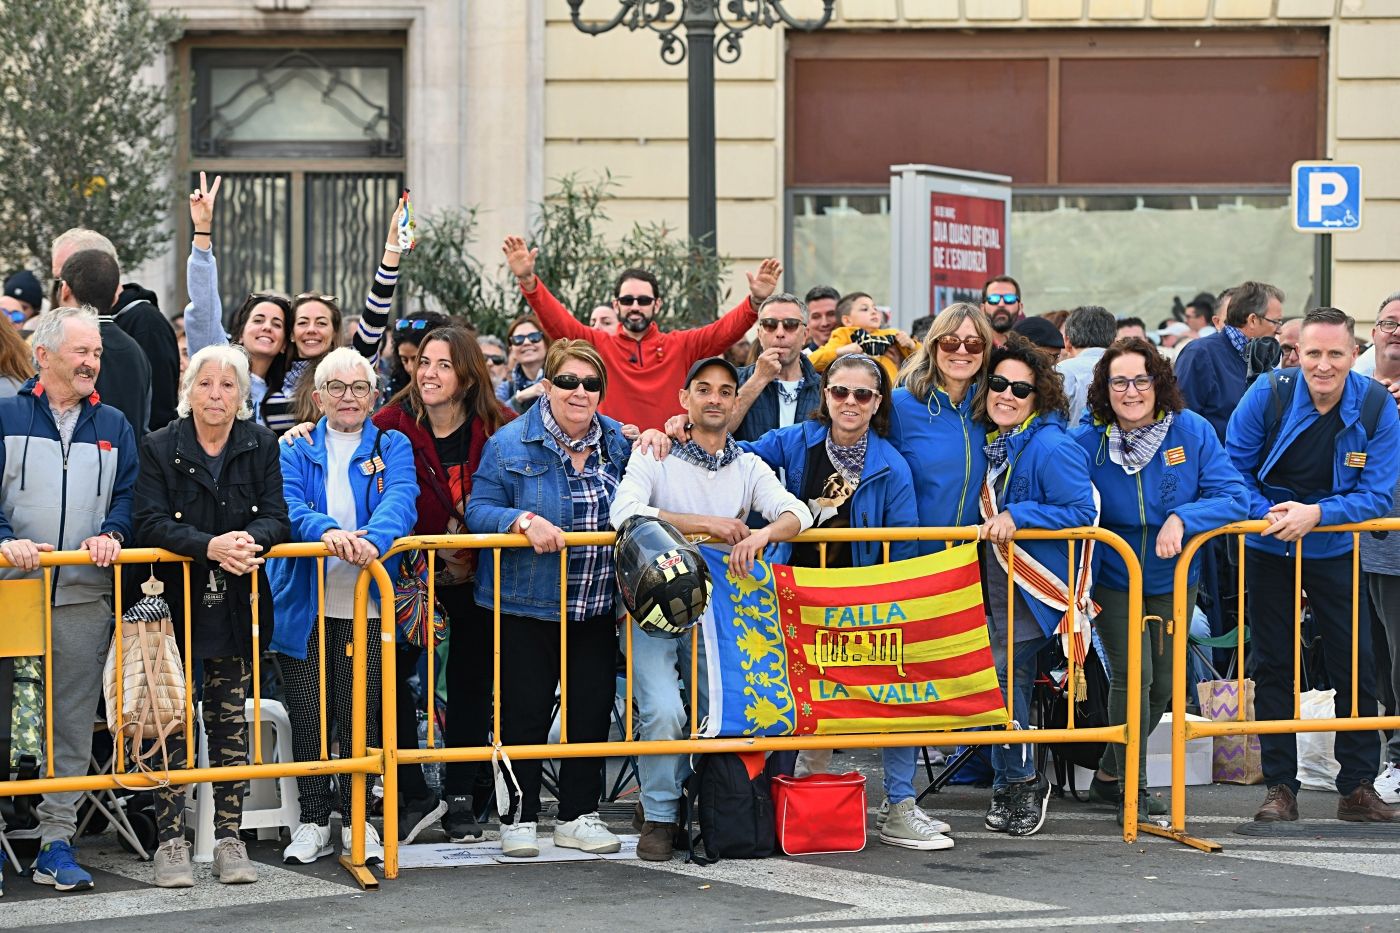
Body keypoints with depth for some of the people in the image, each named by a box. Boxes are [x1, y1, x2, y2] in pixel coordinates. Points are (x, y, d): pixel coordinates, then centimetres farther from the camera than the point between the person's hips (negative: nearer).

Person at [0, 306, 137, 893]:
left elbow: (127, 494, 10)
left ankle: (56, 842, 7)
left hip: (84, 596, 3)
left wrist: (111, 534, -10)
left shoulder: (112, 426, 14)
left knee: (72, 722, 3)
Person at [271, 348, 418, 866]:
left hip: (364, 607, -1)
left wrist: (373, 537, -33)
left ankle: (357, 818, 14)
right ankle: (313, 820, 15)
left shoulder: (392, 448, 8)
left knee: (359, 715, 0)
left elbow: (400, 500, -11)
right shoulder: (298, 450, 9)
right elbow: (286, 503, -9)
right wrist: (325, 530, -31)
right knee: (307, 715, 4)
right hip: (304, 604, 1)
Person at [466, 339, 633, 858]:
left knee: (592, 712, 8)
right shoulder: (510, 444, -7)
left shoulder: (619, 443, 6)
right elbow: (479, 512, -11)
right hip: (526, 605, -4)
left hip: (596, 607, 4)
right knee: (525, 713, 0)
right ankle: (520, 819, 11)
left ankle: (579, 816, 20)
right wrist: (524, 520, -27)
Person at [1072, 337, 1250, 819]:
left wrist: (1183, 519, -31)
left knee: (1162, 684, 10)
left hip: (1173, 580, 3)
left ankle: (1109, 775, 30)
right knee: (1133, 676, -12)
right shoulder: (1086, 442, -15)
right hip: (1113, 578, -2)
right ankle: (1132, 786, 3)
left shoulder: (1192, 431, -14)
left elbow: (1233, 496, -16)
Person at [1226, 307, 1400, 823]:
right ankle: (1280, 787, 10)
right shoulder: (1267, 394, -16)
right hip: (1268, 549, -1)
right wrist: (1266, 513, -22)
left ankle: (1358, 788, 10)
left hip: (1333, 551, 1)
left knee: (1355, 667, 0)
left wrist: (1316, 513, -28)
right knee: (1273, 666, 2)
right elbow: (1234, 469, -6)